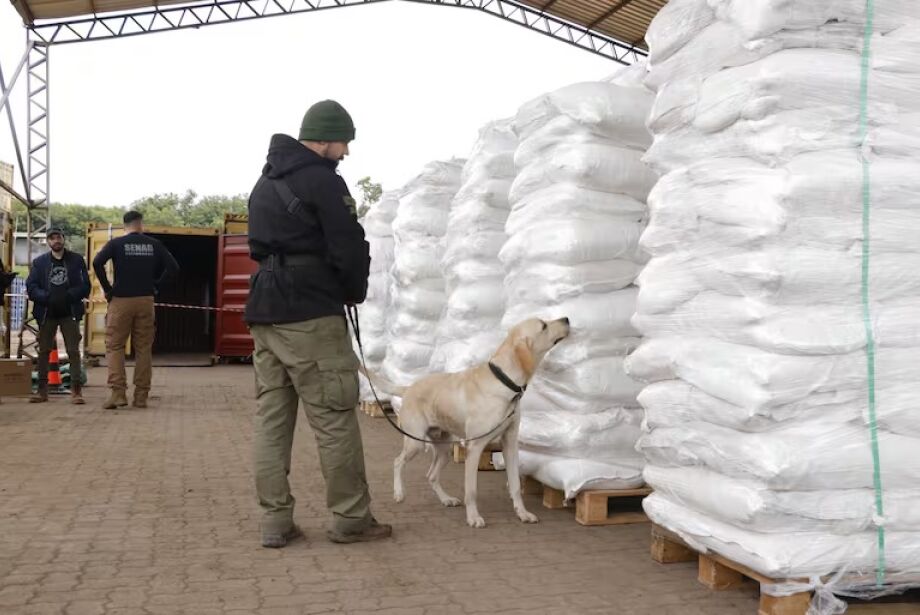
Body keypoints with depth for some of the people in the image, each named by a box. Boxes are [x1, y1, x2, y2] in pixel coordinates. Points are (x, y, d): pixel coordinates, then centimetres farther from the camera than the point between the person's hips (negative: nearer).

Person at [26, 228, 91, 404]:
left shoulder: (77, 260, 4)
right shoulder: (39, 262, 8)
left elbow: (85, 286, -3)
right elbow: (30, 287, 0)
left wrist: (68, 296, -15)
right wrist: (47, 298, -15)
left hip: (69, 312, -2)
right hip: (46, 313, 2)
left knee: (73, 351, -5)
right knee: (44, 351, 6)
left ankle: (76, 390, -5)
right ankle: (42, 390, 14)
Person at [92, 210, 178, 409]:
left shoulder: (116, 243, 0)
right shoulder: (153, 244, 6)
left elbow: (97, 262, -15)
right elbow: (173, 267, 1)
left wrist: (107, 288, -5)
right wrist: (155, 285, 8)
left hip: (121, 300, -2)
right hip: (146, 301, 2)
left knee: (114, 346, 4)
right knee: (144, 348, 6)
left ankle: (117, 393, -7)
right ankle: (141, 396, 8)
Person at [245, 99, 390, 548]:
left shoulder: (265, 182, 19)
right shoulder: (323, 180, -9)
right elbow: (350, 249, -12)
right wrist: (356, 292, 6)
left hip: (263, 313, 9)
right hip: (311, 316, -9)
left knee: (271, 418, 8)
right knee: (335, 418, -1)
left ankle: (275, 522, 12)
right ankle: (350, 519, 7)